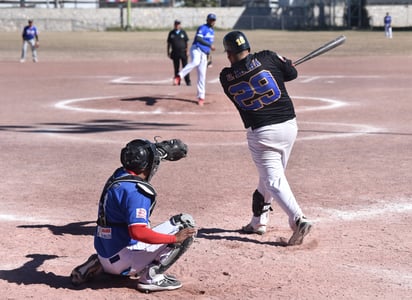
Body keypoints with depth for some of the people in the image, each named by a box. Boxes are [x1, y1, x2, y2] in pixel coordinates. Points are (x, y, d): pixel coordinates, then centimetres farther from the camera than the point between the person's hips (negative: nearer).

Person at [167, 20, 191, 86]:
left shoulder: (183, 32, 5)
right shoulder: (171, 33, 8)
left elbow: (186, 42, 5)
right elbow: (169, 43, 11)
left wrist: (187, 51, -4)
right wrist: (168, 52, 5)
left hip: (183, 52, -2)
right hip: (175, 53, 2)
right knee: (176, 68, 4)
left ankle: (188, 81, -1)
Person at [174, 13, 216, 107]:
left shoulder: (212, 31, 21)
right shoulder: (202, 28, -6)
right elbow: (198, 39, -21)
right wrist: (209, 45, -26)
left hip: (204, 54, 7)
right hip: (196, 49, -7)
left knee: (202, 76, 5)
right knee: (195, 62, -41)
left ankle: (201, 97, 10)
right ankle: (179, 76, -44)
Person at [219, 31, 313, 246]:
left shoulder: (226, 77, -1)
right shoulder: (267, 58, -3)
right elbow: (292, 73, 6)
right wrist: (284, 63, 27)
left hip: (260, 134, -3)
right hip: (289, 126, 3)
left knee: (273, 180, -3)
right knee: (269, 175, 20)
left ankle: (298, 219, -24)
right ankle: (258, 221, 30)